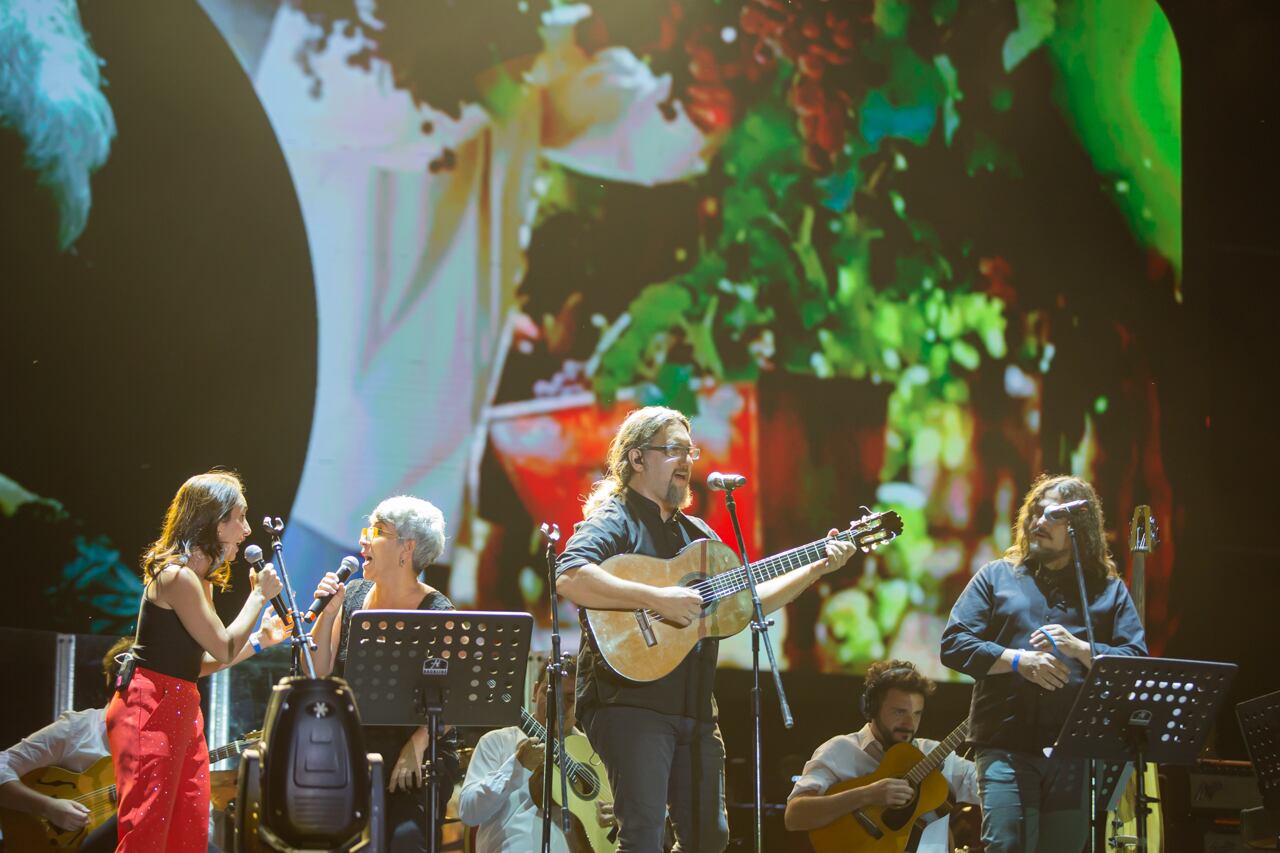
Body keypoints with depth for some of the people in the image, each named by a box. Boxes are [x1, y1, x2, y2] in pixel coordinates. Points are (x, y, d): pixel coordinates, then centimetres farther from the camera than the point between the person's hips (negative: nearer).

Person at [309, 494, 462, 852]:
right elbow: (316, 676, 5)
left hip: (420, 758, -4)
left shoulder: (437, 612, -8)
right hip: (356, 752, 4)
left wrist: (416, 745, -26)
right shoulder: (354, 597, 7)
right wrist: (328, 613, -5)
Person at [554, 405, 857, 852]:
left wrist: (817, 569, 14)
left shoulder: (696, 533, 20)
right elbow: (569, 579, -26)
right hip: (630, 701, -8)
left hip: (694, 709, 8)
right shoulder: (614, 522, -6)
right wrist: (658, 599, -27)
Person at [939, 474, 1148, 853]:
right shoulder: (996, 577, 12)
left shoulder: (1109, 590, 14)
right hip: (1006, 748, -1)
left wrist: (1079, 649, -14)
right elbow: (953, 644, 3)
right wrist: (1018, 660, -11)